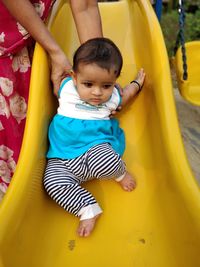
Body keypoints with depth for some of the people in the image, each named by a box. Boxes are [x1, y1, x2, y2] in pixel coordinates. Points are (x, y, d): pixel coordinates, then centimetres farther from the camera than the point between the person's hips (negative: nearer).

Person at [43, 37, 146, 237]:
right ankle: (88, 209, -13)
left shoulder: (112, 97, 0)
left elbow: (123, 98, 27)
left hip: (96, 148, -1)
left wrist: (137, 83, 36)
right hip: (62, 157, 1)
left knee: (105, 161, -35)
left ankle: (120, 173, 1)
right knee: (53, 182, -26)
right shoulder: (66, 88, -2)